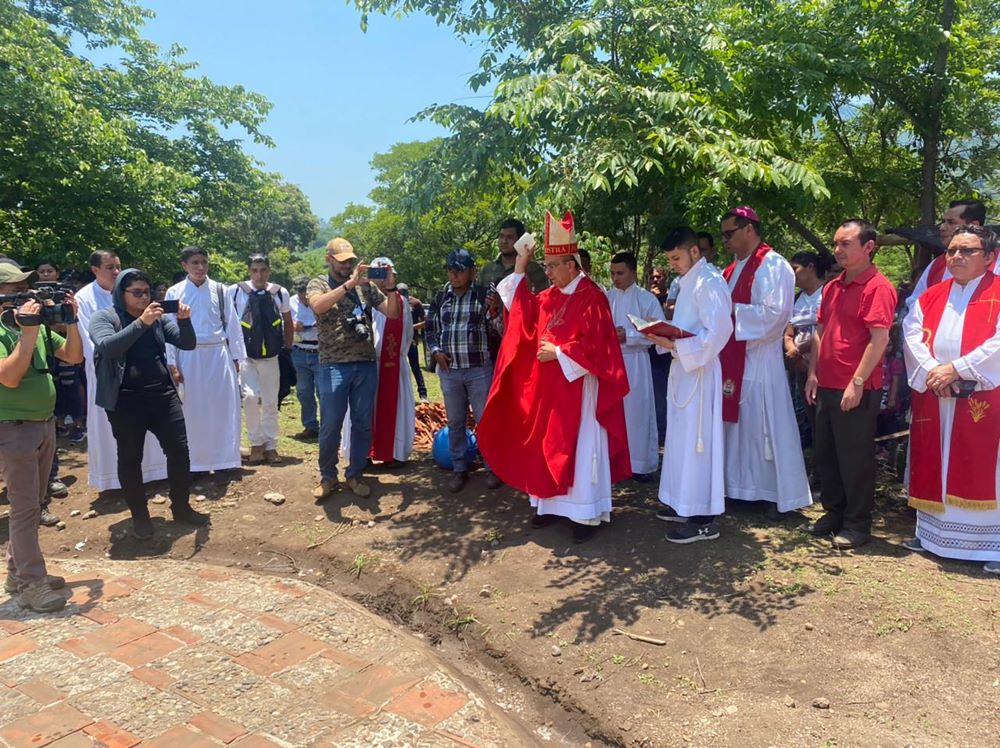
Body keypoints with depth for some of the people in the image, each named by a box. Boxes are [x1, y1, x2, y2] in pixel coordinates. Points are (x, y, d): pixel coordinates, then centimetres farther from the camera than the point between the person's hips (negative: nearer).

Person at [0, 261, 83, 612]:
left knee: (33, 503, 15)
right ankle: (31, 584, 4)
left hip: (45, 425, 8)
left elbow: (74, 356, 8)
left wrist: (70, 321, -4)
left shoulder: (39, 326, 7)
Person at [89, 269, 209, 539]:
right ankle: (139, 515, 22)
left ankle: (181, 507, 21)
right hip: (126, 400, -3)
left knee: (179, 450, 5)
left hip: (163, 394, 4)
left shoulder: (158, 317, 9)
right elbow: (107, 347, -20)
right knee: (130, 458, 7)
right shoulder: (104, 318, -2)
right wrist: (141, 323, -28)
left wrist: (184, 320, -15)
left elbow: (188, 344, 4)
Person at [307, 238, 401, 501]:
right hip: (334, 366, -3)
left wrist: (391, 287, -12)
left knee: (363, 424, 9)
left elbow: (392, 313, 5)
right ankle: (327, 476, 20)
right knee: (331, 426, 3)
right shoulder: (318, 284, 3)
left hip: (366, 364, 3)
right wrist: (349, 284, -26)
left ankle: (355, 474, 23)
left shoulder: (366, 285, 9)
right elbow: (318, 305, -21)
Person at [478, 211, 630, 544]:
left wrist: (558, 353, -15)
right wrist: (519, 272, 11)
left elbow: (595, 345, -19)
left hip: (579, 386, -8)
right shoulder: (549, 296, 10)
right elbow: (524, 315, 16)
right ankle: (553, 503, 25)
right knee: (549, 446, 13)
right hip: (550, 386, 8)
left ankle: (587, 513, 8)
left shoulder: (591, 297, -13)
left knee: (579, 448, -2)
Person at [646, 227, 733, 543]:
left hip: (699, 372, -10)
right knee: (681, 439, 15)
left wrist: (674, 345, -22)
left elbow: (718, 332, -24)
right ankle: (685, 503, 27)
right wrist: (664, 334, 3)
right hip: (684, 368, 10)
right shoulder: (688, 282, 16)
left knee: (696, 441, -6)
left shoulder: (709, 282, -14)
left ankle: (703, 518, 2)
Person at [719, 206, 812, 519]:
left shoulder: (773, 266, -11)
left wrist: (731, 309, -18)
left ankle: (780, 495, 11)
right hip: (731, 360, 9)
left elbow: (774, 313, -20)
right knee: (737, 426, 13)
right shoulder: (733, 268, 16)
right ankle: (741, 487, 25)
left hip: (759, 362, -8)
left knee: (765, 429, -2)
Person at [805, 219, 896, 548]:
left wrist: (857, 383, -20)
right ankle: (834, 514, 30)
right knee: (825, 455, 15)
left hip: (857, 391, -8)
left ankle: (857, 524, 16)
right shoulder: (833, 288, 14)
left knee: (855, 459, 2)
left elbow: (880, 339, -18)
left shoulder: (877, 287, -12)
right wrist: (813, 373, 10)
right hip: (827, 386, 8)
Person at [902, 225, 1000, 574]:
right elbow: (912, 334, 3)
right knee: (932, 465, 10)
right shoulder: (932, 296, 14)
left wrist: (956, 369, -16)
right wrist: (930, 370, -12)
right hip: (932, 398, 5)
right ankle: (931, 532, 22)